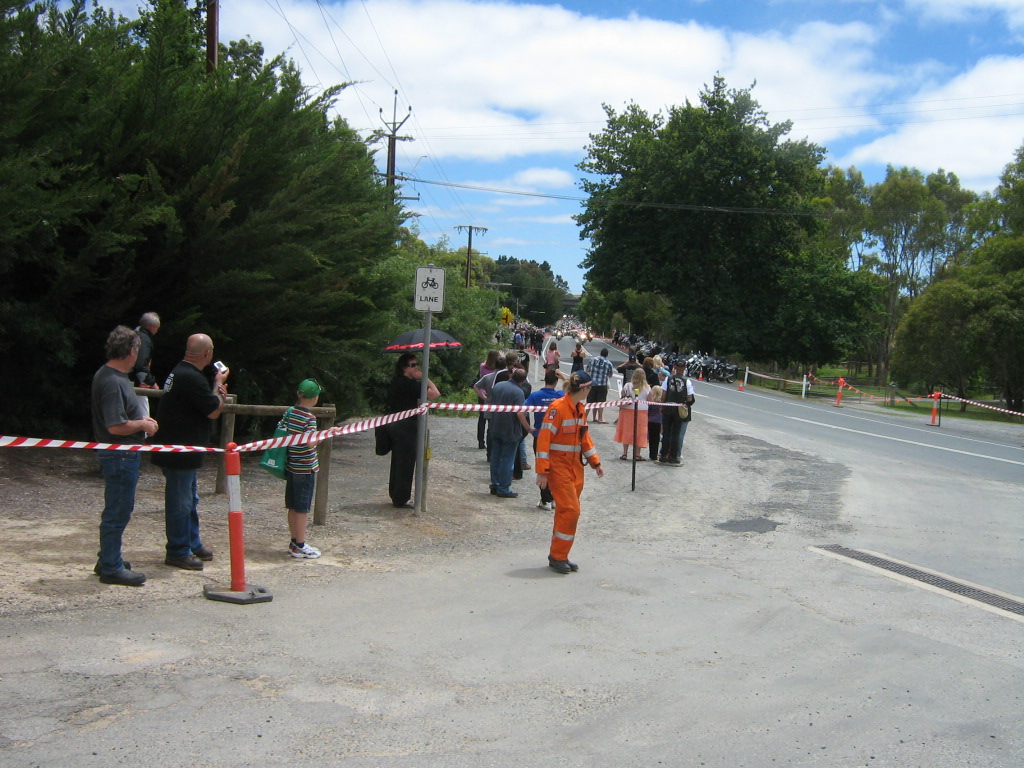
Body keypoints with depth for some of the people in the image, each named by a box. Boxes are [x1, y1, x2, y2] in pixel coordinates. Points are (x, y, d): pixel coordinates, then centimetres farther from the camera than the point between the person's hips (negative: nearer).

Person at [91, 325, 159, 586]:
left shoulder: (108, 375, 11)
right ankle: (112, 568, 8)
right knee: (118, 511, -1)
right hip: (120, 456, -11)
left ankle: (108, 561, 31)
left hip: (121, 455, 11)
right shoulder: (113, 382, -22)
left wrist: (142, 419, 12)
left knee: (117, 509, 20)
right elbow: (116, 426, -27)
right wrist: (143, 424, -13)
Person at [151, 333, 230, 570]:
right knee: (180, 502, -1)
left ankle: (193, 544, 32)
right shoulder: (192, 378, -22)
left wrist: (216, 391, 3)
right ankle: (178, 552, 8)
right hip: (180, 454, -11)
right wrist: (218, 384, -3)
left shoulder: (181, 372, 12)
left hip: (184, 453, 11)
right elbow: (213, 411, -16)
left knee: (190, 500, 20)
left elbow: (204, 403, 22)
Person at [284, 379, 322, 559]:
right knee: (302, 508, 1)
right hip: (305, 468, -7)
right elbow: (310, 443, -25)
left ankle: (294, 542, 23)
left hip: (291, 466, 7)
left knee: (293, 507, 14)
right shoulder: (309, 418, -17)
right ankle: (300, 546, 8)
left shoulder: (289, 412, 3)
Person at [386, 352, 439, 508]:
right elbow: (435, 394, -24)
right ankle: (402, 498, 3)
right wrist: (424, 378, -14)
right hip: (406, 426, -9)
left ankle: (395, 494, 27)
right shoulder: (410, 384, -18)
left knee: (397, 461, 17)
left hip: (394, 424, 9)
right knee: (406, 462, -2)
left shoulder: (395, 382, 10)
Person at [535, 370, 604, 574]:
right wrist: (542, 471, -21)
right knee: (570, 510, -11)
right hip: (559, 467, -8)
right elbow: (544, 438, -18)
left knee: (568, 511, 10)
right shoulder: (557, 408, -16)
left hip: (576, 467, 8)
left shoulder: (580, 408, 11)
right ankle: (557, 557, 1)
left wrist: (595, 463, 18)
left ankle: (559, 556, 19)